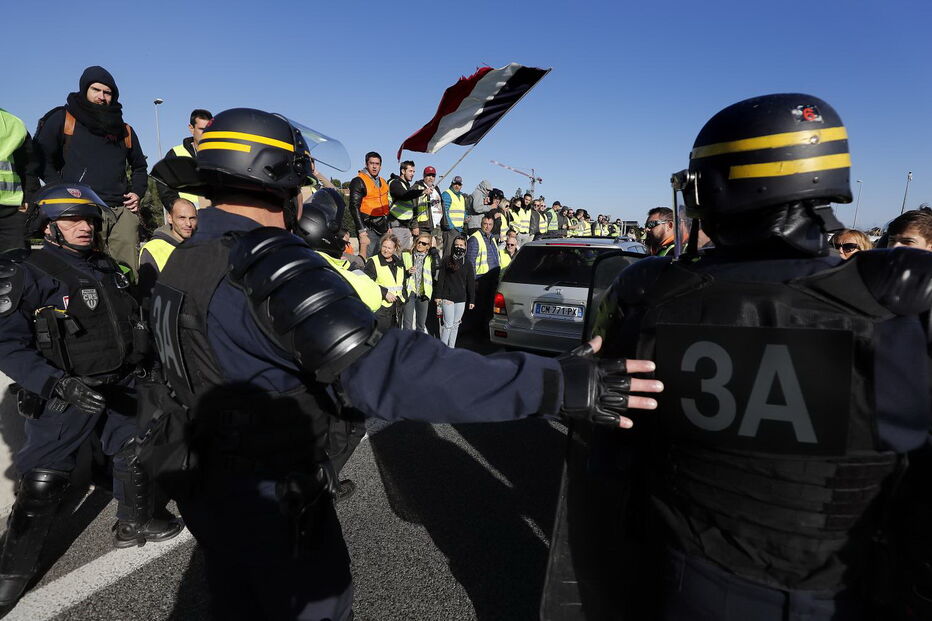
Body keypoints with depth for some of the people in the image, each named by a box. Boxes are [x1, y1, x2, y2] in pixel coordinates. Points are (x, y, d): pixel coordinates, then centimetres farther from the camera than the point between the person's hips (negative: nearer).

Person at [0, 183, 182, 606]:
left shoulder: (106, 268, 9)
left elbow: (130, 321, 19)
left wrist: (144, 359, 12)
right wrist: (60, 384, -29)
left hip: (119, 388, 7)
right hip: (63, 397, -6)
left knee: (135, 454, 18)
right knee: (42, 485, 2)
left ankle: (135, 524, 41)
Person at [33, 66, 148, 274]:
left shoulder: (125, 131, 23)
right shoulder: (62, 119, 12)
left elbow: (139, 166, 33)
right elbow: (41, 158, 7)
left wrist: (137, 193, 15)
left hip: (122, 210, 4)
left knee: (129, 271, -6)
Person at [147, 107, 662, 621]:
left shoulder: (182, 260, 1)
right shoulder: (266, 262, -29)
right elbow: (379, 369, -42)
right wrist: (552, 386, -43)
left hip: (208, 487, 8)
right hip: (271, 502, -8)